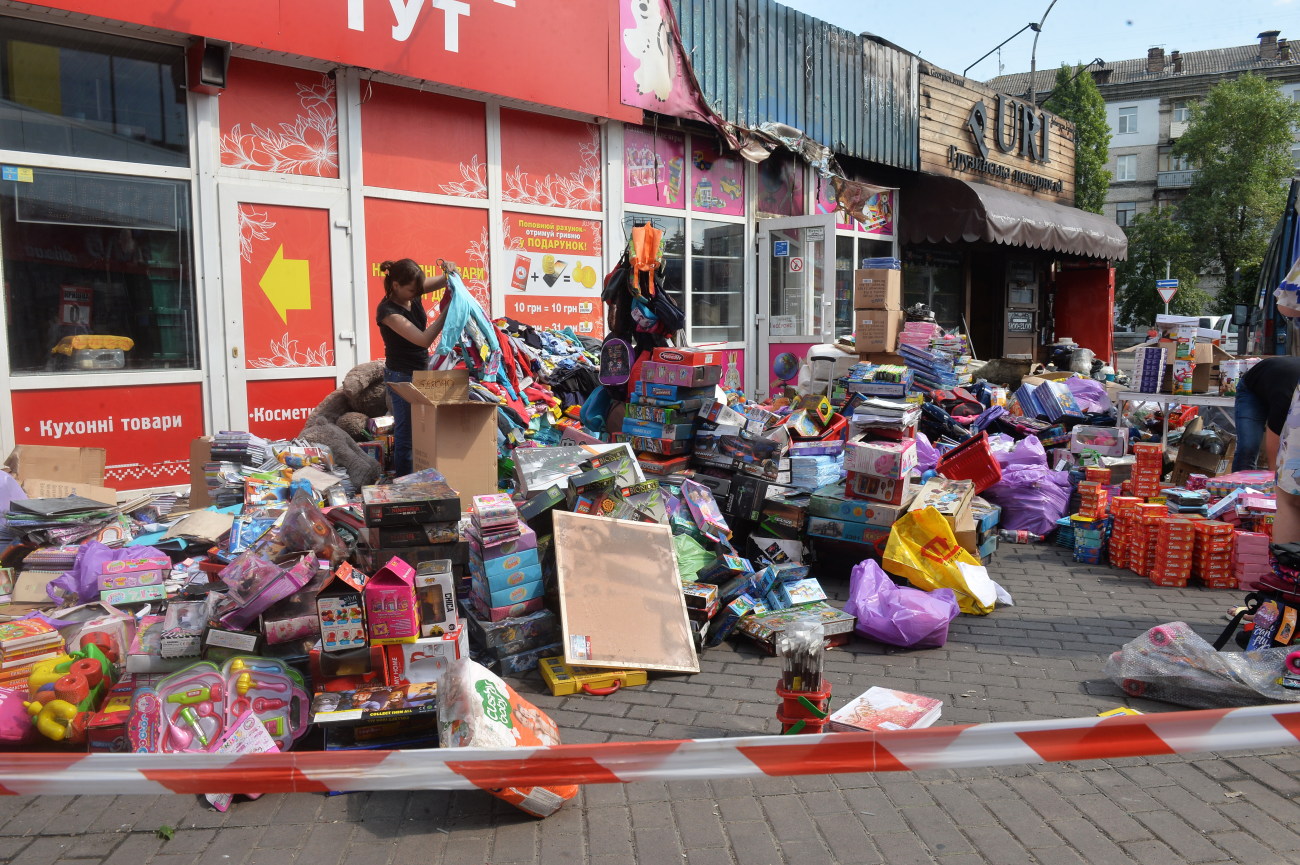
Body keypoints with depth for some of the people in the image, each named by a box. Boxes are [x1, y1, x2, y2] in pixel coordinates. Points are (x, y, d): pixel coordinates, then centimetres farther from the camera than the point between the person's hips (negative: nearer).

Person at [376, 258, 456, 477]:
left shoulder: (413, 292, -3)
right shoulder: (388, 311, -22)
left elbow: (444, 280, 4)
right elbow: (424, 339, -28)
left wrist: (449, 270, -20)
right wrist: (446, 311, -26)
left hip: (421, 370, 7)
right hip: (402, 376, -7)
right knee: (407, 434, -2)